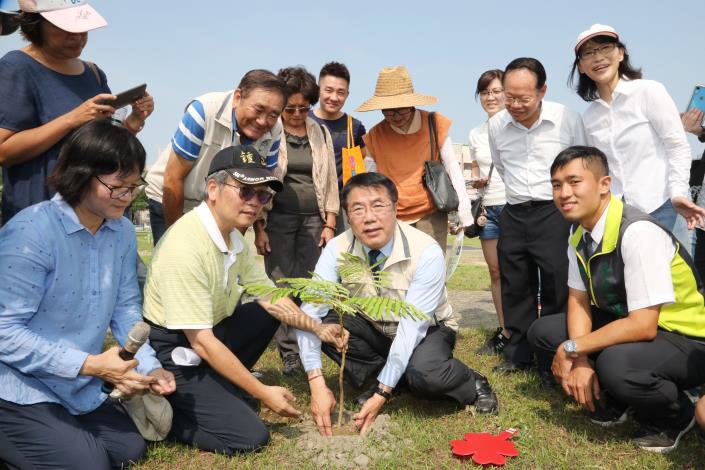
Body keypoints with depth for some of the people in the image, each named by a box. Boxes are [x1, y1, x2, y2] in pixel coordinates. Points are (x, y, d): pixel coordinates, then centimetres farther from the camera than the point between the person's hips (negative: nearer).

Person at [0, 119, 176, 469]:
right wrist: (91, 365, -29)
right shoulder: (31, 232, -25)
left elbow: (126, 307, 3)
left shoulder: (123, 231, -3)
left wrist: (149, 366, -12)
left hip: (79, 388, 8)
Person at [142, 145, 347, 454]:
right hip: (174, 353, -9)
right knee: (249, 436, -13)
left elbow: (271, 298, 10)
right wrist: (263, 393, -20)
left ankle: (224, 387, 11)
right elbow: (201, 341, -26)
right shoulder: (185, 247, -28)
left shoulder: (235, 239, 1)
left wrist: (318, 329, -4)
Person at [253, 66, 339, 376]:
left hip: (313, 219, 3)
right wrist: (258, 227, -5)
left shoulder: (321, 134, 12)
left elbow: (330, 180, 13)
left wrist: (329, 223, 6)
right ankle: (289, 353, 3)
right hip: (277, 219, -2)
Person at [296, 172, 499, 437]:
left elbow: (413, 326, -32)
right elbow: (310, 312, -27)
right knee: (323, 323, -26)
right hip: (372, 330, 3)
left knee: (423, 374, -37)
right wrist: (317, 384, -39)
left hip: (426, 331, -3)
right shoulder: (337, 249, -20)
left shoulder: (426, 253, -29)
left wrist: (382, 394, -36)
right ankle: (376, 379, -3)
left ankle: (472, 384, -3)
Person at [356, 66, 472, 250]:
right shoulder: (375, 136, 1)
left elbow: (453, 170, -1)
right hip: (393, 220, 1)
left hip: (431, 215, -1)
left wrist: (464, 215, -4)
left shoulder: (435, 124, -4)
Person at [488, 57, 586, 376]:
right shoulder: (496, 125, 2)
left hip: (556, 212, -4)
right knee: (515, 289, 11)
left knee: (557, 290, -2)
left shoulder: (567, 119, -8)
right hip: (514, 215, 4)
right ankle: (519, 353, 25)